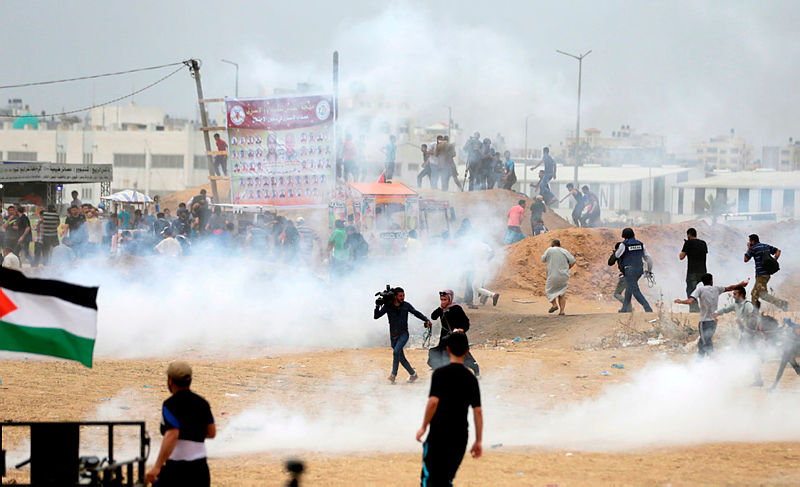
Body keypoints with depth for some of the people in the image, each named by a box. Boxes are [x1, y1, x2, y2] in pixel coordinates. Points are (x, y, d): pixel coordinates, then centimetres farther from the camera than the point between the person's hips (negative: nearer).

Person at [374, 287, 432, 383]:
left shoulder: (406, 305, -2)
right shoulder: (388, 306, -3)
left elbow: (417, 313, 12)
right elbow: (376, 316, -5)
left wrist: (426, 320, -1)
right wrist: (377, 307, -23)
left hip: (403, 334, -2)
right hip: (393, 336, 2)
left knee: (396, 351, -24)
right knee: (401, 358, 5)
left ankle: (393, 375, -19)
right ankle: (413, 374, 20)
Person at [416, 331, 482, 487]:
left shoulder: (440, 373, -7)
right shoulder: (471, 378, 7)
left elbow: (433, 401, -18)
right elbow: (478, 411, 5)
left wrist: (424, 427, -8)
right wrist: (478, 441, 9)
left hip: (439, 434, -5)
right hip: (461, 436, 5)